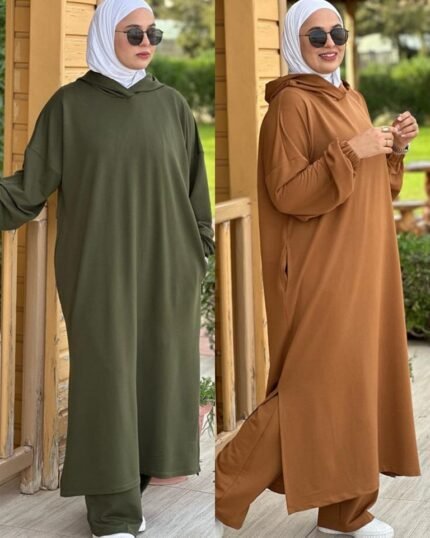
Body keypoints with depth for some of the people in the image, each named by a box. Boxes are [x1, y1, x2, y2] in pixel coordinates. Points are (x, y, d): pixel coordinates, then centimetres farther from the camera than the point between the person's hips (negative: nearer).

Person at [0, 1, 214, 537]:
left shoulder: (171, 105, 6)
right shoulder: (69, 105, -1)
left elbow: (194, 187, 9)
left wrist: (199, 254, 7)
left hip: (164, 266, 3)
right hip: (99, 267, -3)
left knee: (155, 369, 6)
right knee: (106, 374, -2)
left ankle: (130, 481, 23)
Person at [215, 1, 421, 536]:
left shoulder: (352, 99, 15)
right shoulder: (291, 103, -11)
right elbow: (286, 195, -17)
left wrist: (394, 149, 2)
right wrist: (350, 151, -23)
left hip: (362, 266, 8)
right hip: (319, 271, -8)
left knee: (358, 380, 10)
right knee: (311, 387, -6)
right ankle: (224, 489, 7)